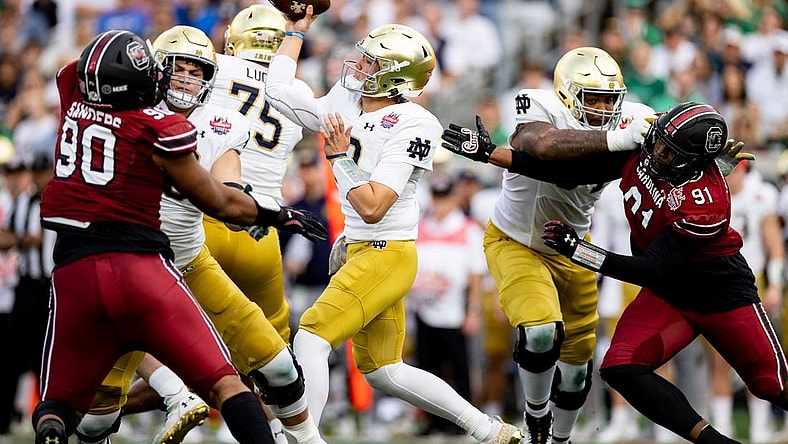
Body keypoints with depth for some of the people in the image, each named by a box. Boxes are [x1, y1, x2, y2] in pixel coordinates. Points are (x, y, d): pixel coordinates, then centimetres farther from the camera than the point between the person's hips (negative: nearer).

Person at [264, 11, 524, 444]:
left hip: (387, 255, -9)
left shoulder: (411, 127, -18)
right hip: (359, 251, 9)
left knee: (311, 337, -18)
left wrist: (339, 156, -20)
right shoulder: (344, 105, 4)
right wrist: (296, 31, 16)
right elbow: (278, 90, 14)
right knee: (381, 371, 15)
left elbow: (372, 207, -22)